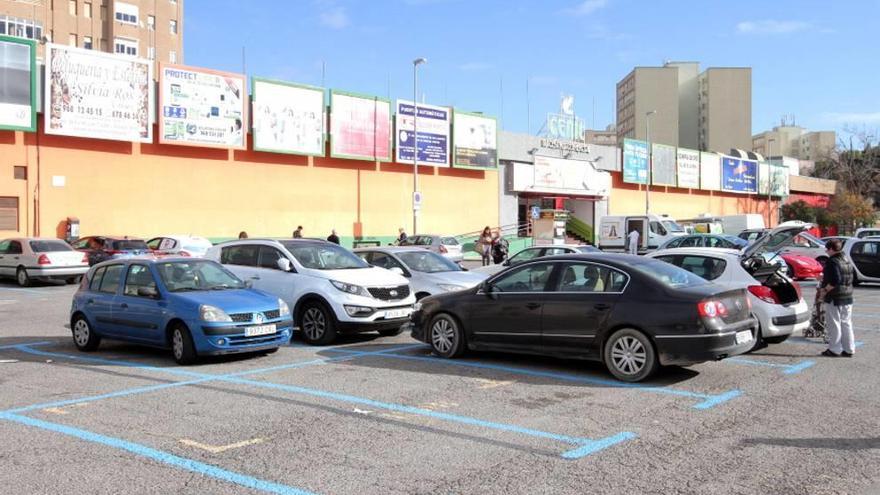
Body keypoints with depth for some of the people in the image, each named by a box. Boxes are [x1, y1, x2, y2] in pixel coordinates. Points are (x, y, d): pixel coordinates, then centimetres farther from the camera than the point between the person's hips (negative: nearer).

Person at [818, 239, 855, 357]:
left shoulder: (832, 262, -16)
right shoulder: (847, 261, 13)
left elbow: (835, 281, -26)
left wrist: (825, 290, -14)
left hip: (835, 298, -9)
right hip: (847, 298, 9)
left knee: (834, 325, -1)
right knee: (846, 324, 14)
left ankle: (835, 350, 5)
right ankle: (849, 349, 18)